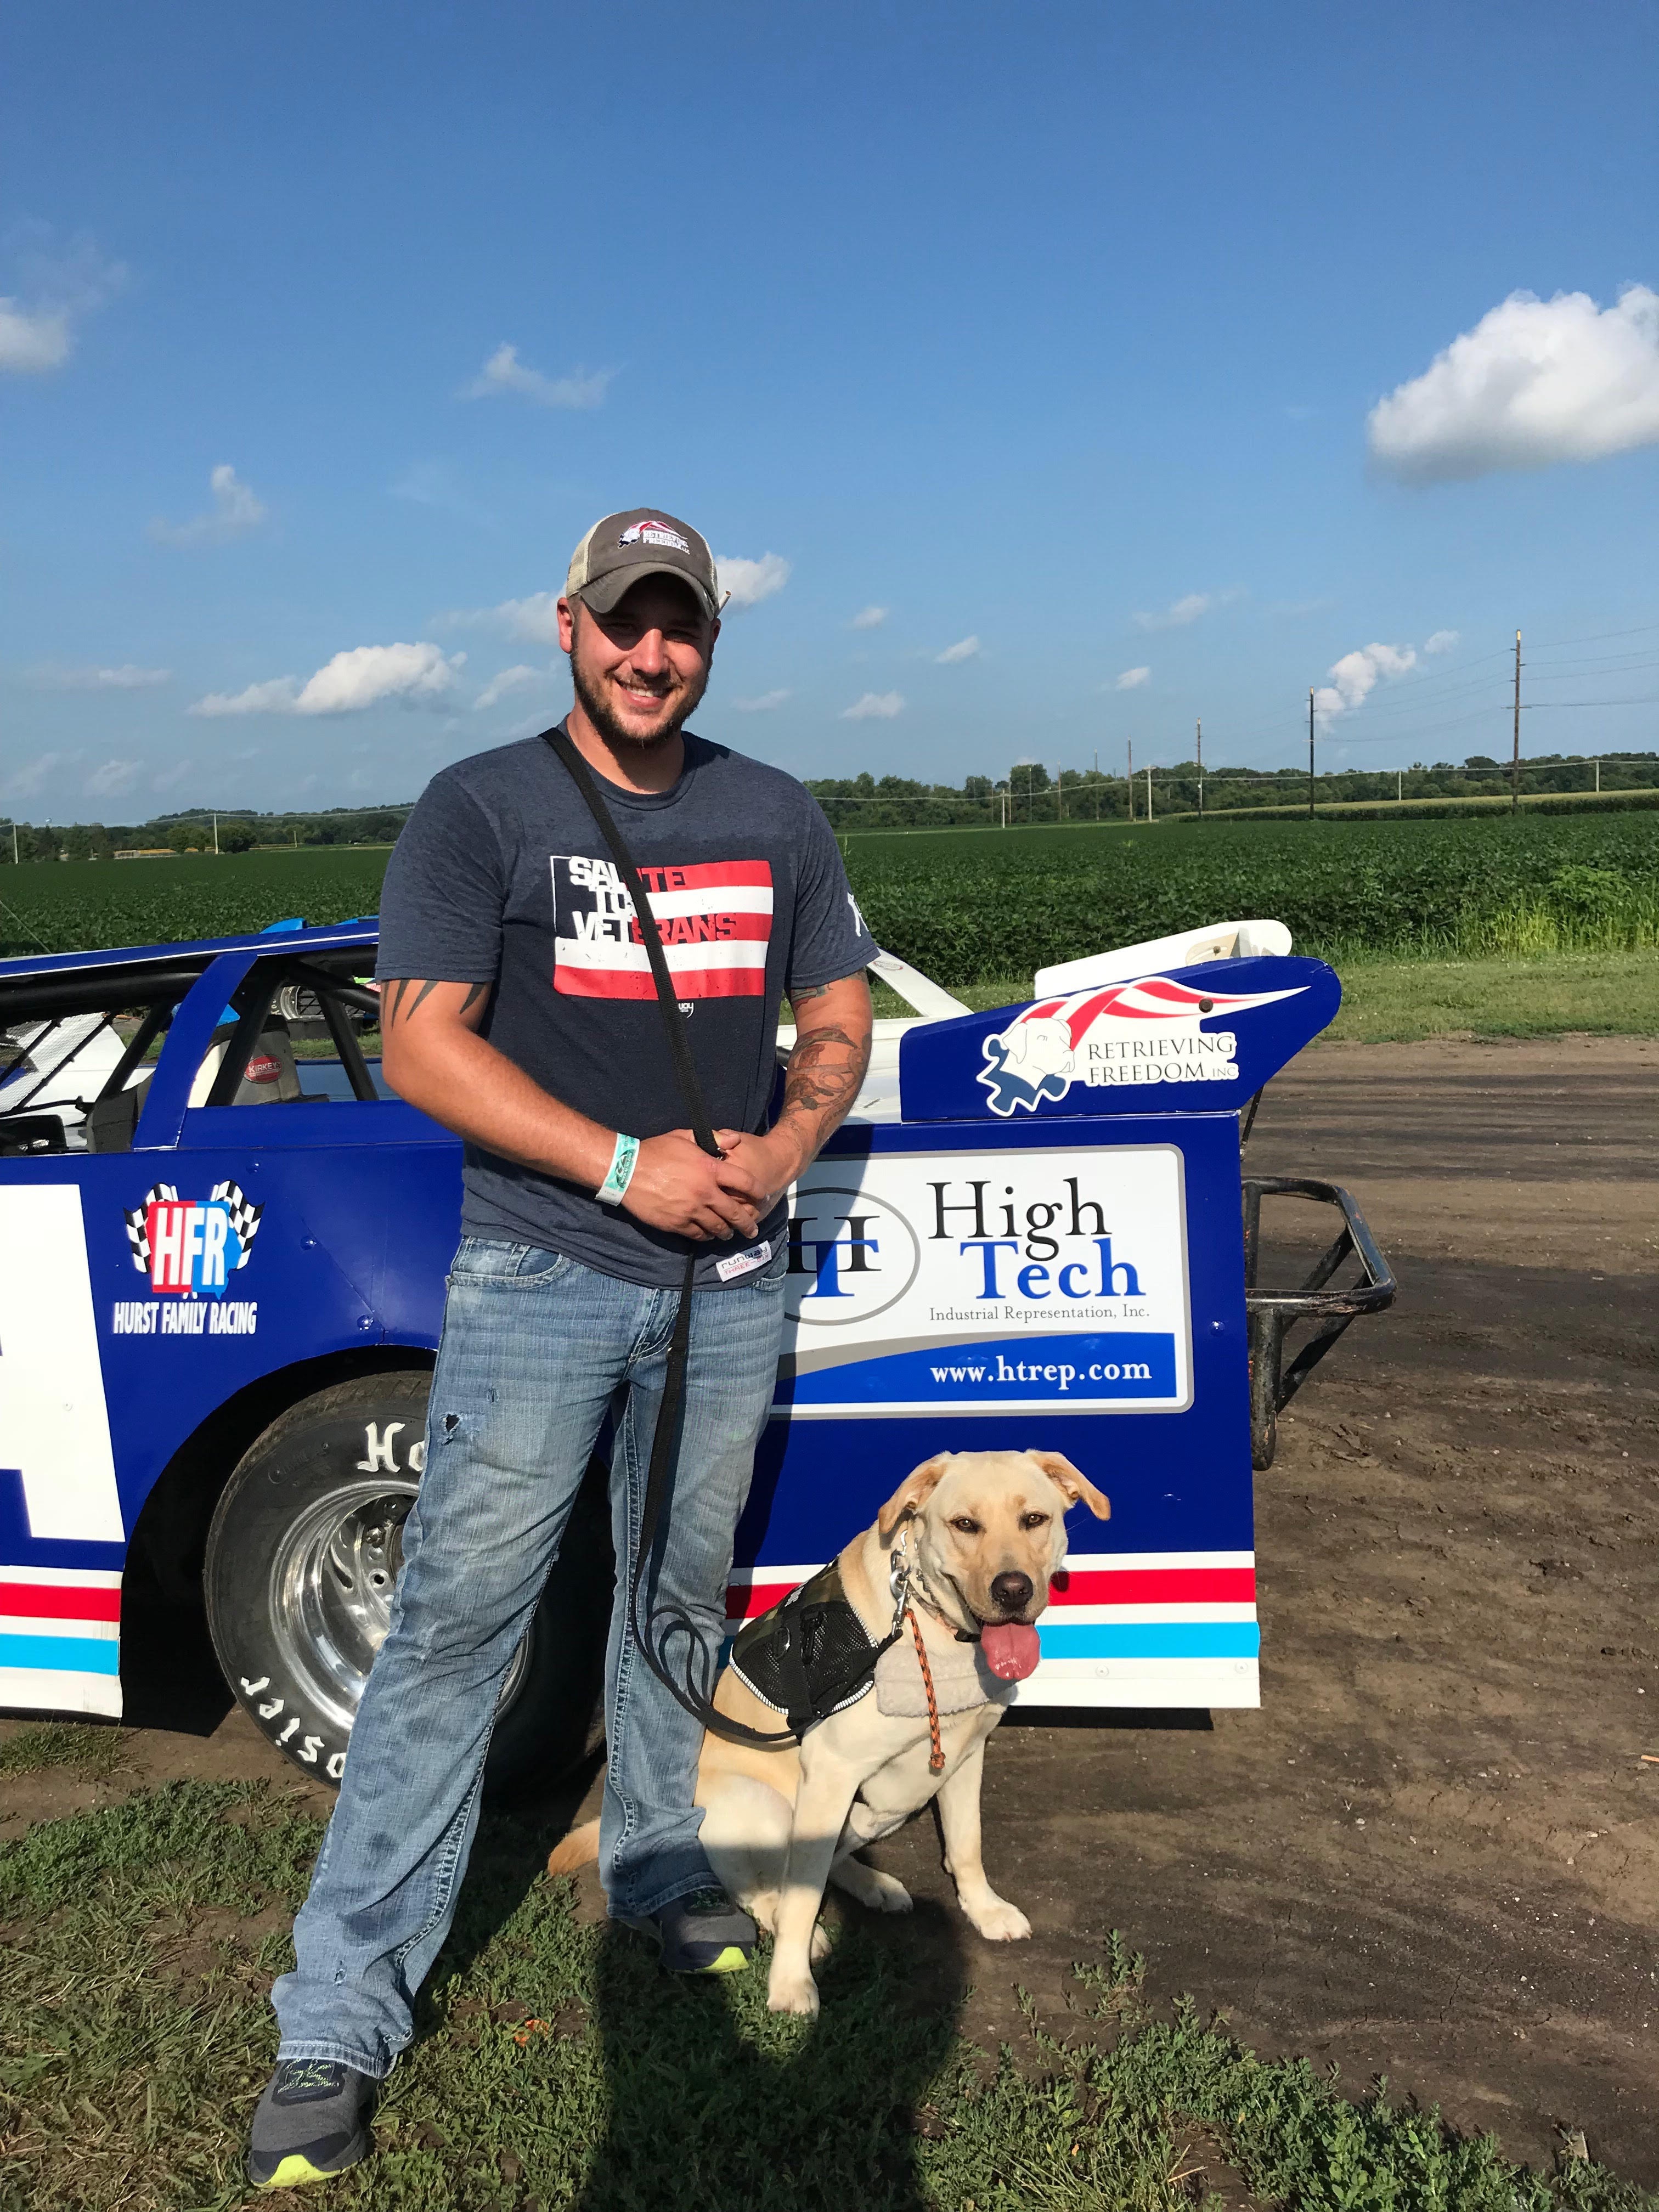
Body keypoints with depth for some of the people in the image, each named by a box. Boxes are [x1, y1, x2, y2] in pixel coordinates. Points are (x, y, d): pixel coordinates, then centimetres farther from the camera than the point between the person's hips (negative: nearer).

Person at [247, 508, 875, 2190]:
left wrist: (782, 1147, -8)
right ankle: (337, 2019, 7)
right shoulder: (479, 808, -3)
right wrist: (628, 1166, -18)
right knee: (455, 1618, -3)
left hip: (729, 1283, 4)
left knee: (680, 1591, 17)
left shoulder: (778, 818, 10)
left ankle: (657, 1867, 39)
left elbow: (838, 1017, 13)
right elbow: (418, 1043, -10)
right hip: (538, 1275, -4)